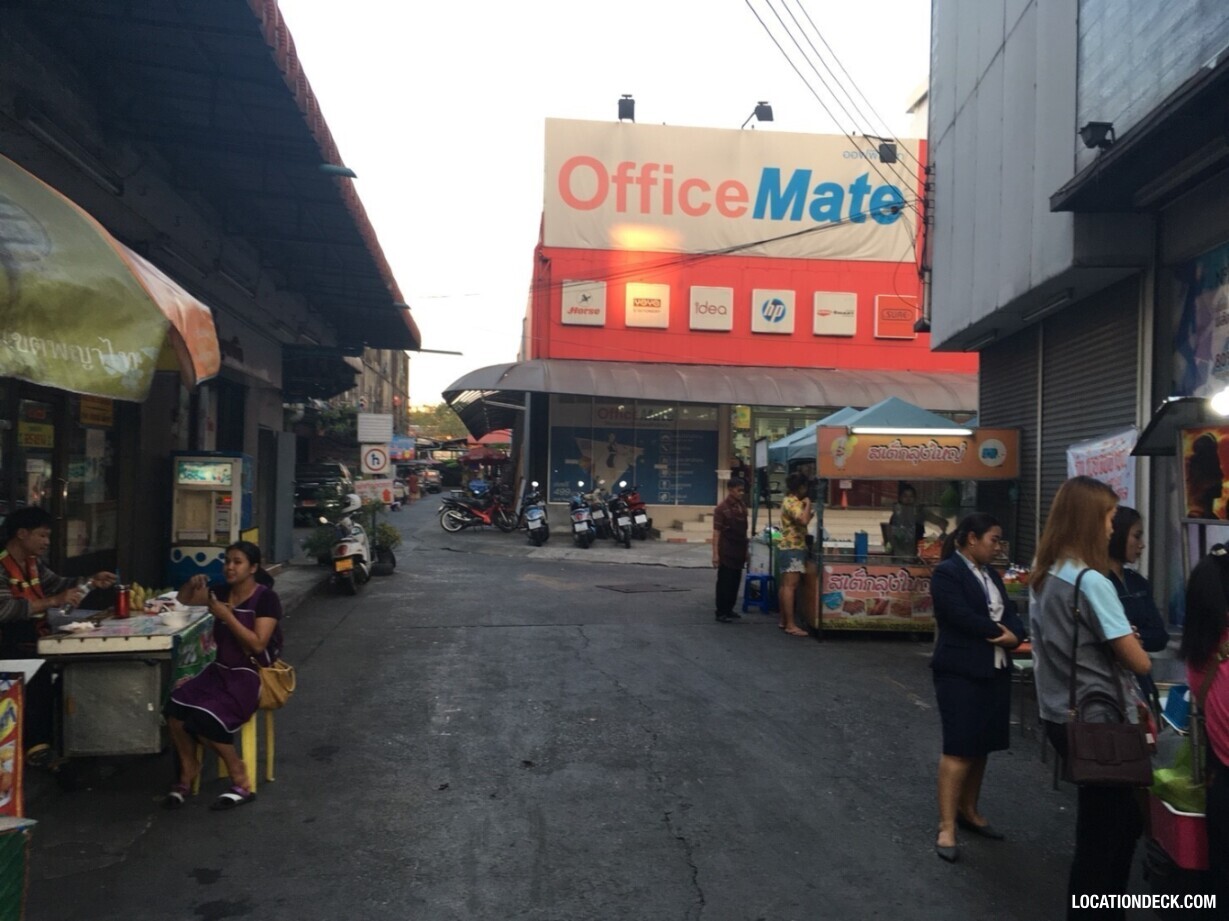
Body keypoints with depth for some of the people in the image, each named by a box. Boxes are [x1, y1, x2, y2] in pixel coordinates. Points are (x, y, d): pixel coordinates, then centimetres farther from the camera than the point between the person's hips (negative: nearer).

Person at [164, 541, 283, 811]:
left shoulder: (266, 598, -12)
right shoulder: (222, 592, 6)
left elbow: (258, 645, -20)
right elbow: (184, 599, 22)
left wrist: (227, 616, -23)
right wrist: (192, 584, -1)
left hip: (252, 675, -6)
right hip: (221, 670, 6)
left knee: (204, 719, -27)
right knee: (175, 708, -19)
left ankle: (241, 780, -8)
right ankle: (188, 770, 4)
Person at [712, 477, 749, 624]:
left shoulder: (742, 507, 8)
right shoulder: (721, 508, -11)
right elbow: (716, 533, -12)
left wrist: (746, 549, 14)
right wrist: (715, 554, -16)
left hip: (739, 551, 7)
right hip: (726, 552, -7)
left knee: (735, 582, 12)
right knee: (724, 582, -1)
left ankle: (729, 610, 24)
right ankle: (721, 613, 6)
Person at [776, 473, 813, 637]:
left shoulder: (790, 501, 17)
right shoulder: (792, 503, -16)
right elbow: (804, 520, -31)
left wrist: (810, 515, 10)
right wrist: (808, 503, -17)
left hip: (789, 547, 11)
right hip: (792, 548, -11)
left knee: (786, 585, 13)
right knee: (790, 586, -13)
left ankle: (783, 620, 18)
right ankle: (790, 625, -15)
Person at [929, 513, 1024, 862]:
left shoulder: (990, 572, 14)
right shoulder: (946, 572, -12)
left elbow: (1009, 611, 8)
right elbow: (962, 617, -21)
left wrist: (1014, 635, -13)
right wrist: (999, 632, -10)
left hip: (995, 670, 8)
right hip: (961, 672, -8)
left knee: (981, 746, 14)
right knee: (959, 749, -6)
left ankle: (969, 811, 28)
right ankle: (947, 827, 0)